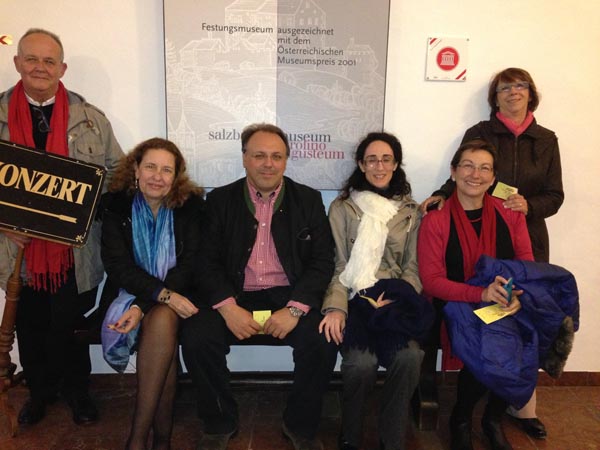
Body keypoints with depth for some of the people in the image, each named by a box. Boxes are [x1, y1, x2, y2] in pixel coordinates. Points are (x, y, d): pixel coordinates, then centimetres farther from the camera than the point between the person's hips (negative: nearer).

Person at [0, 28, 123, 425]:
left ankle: (76, 390, 34)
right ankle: (40, 390, 39)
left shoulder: (91, 119, 1)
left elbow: (116, 171, 5)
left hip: (76, 247, -1)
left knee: (70, 325, 10)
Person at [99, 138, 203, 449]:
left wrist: (143, 306, -21)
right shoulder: (115, 204, 0)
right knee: (162, 330, -30)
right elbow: (117, 265, -9)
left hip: (176, 295, 0)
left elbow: (188, 266, -8)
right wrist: (164, 294, -25)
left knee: (161, 322, -32)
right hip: (128, 293, 0)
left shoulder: (191, 206, -2)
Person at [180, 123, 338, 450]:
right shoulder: (220, 199, 7)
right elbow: (207, 261, 1)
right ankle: (220, 424, 6)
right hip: (234, 297, 1)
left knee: (323, 342, -25)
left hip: (290, 297, 0)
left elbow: (322, 261, 0)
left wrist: (295, 308, -15)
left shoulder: (309, 200, 6)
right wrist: (227, 306, -16)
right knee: (196, 339, -23)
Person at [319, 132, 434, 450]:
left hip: (394, 298, 2)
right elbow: (338, 265, 1)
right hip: (354, 299, -1)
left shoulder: (411, 211, 15)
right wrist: (336, 306, -16)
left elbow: (413, 267, 10)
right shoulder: (341, 207, 9)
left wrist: (396, 297, -10)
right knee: (362, 362, -29)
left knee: (409, 357, -30)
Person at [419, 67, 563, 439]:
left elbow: (554, 196, 8)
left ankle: (524, 405, 16)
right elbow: (460, 180, 2)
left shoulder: (546, 140, 11)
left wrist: (529, 205, -12)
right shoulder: (478, 134, 4)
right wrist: (441, 196, -18)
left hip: (528, 238, 2)